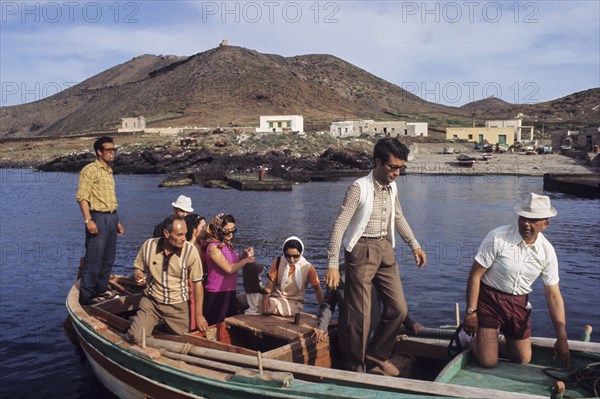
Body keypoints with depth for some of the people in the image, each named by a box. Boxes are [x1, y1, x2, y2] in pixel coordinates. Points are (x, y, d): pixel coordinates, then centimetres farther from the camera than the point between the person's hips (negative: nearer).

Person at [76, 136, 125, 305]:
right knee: (93, 259, -5)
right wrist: (88, 220, -23)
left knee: (108, 258, 14)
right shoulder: (90, 170, -9)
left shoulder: (109, 171, 17)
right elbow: (82, 197, -16)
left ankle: (101, 289, 27)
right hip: (98, 218, -8)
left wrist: (117, 221, 20)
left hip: (112, 217, 8)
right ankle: (86, 297, 2)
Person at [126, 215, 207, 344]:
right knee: (135, 338, -11)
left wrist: (199, 314, -9)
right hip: (151, 300, 1)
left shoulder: (190, 251, -17)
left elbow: (197, 283, -10)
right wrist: (137, 274, -18)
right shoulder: (148, 245, -11)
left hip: (178, 305, -1)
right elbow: (138, 267, 7)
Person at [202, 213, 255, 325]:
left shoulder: (227, 244, 8)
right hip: (216, 295, -8)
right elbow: (229, 269, -20)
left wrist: (243, 254, -3)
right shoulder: (213, 247, -18)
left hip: (230, 292, 8)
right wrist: (246, 260, -8)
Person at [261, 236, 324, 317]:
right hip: (276, 297, 4)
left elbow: (317, 289, -12)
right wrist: (266, 296, -21)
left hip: (294, 302, -4)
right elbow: (271, 281, -4)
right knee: (264, 305, -29)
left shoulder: (308, 268, -15)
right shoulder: (277, 262, -7)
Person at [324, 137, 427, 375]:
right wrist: (332, 265, -23)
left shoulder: (392, 188, 5)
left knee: (398, 308, 8)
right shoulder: (359, 188, -16)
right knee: (360, 314, 0)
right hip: (362, 251, -7)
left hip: (385, 250, 7)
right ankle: (356, 368, 19)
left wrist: (414, 245, 18)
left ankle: (377, 354, 29)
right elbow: (340, 225, -18)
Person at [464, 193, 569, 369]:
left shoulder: (547, 251, -7)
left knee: (523, 360, 12)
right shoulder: (497, 237, -21)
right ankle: (472, 334, 25)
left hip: (518, 303, 4)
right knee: (489, 362, -4)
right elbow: (475, 275, -16)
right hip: (489, 299, -4)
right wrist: (471, 312, -15)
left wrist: (562, 338, -6)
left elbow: (553, 295, -2)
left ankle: (505, 334, 39)